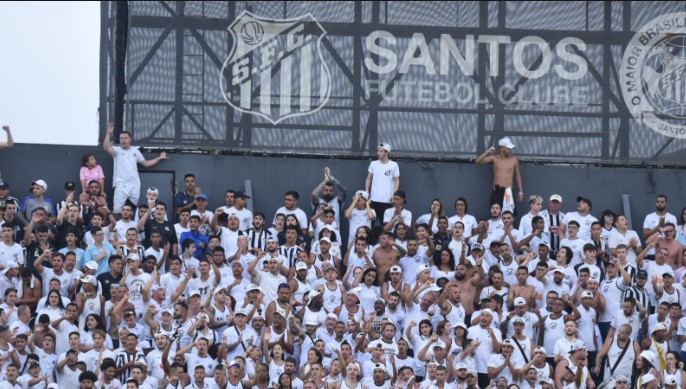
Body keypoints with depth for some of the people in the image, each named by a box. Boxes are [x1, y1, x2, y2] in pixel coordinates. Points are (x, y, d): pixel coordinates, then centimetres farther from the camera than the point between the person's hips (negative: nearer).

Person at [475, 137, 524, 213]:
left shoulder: (514, 160, 3)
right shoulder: (494, 158, 5)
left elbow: (517, 176, 10)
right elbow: (478, 161, 0)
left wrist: (521, 192, 8)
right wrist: (488, 151, -11)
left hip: (508, 192, -2)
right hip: (496, 191, 2)